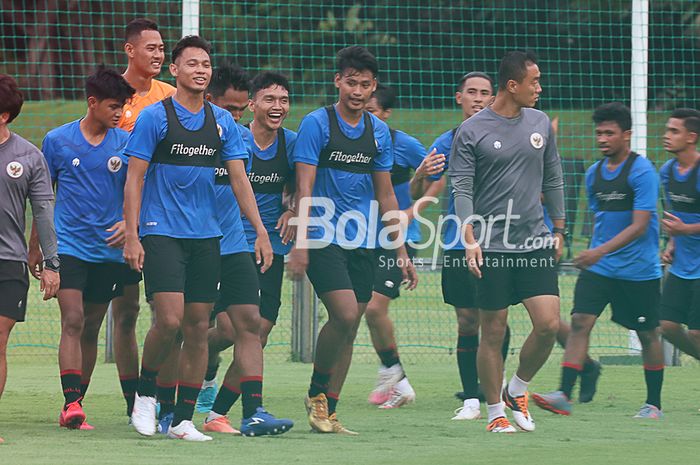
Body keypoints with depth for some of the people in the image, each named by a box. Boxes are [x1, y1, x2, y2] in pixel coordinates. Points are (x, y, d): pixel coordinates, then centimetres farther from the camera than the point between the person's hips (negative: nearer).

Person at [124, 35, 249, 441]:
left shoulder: (222, 122, 9)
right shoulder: (154, 117, -3)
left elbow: (239, 178, 9)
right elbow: (134, 179, -3)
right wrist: (131, 236, -9)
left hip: (206, 236, 4)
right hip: (161, 233, -4)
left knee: (198, 327, 2)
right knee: (169, 320, -17)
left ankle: (184, 420, 7)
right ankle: (145, 394, 7)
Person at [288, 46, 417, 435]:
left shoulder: (379, 131, 10)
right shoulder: (317, 123, -5)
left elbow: (385, 195, 17)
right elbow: (304, 188, -8)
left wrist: (402, 252, 15)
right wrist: (300, 243, -16)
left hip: (363, 242, 5)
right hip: (324, 238, -5)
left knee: (349, 328, 3)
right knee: (345, 314, -19)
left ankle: (328, 412, 10)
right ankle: (317, 392, 2)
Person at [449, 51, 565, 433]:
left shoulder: (540, 123, 9)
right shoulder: (470, 132, -4)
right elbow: (462, 188, -6)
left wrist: (558, 230, 18)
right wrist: (470, 239, -17)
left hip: (535, 244, 4)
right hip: (491, 245, -4)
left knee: (549, 324, -8)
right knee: (493, 331, 0)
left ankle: (517, 390, 16)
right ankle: (495, 412, 12)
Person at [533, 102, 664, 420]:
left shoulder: (642, 172, -12)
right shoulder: (594, 173, 8)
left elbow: (639, 226, -18)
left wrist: (601, 251, -26)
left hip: (639, 270, -5)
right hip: (598, 267, 5)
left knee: (647, 334, 6)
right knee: (580, 322, -11)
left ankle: (653, 404, 19)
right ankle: (564, 395, -19)